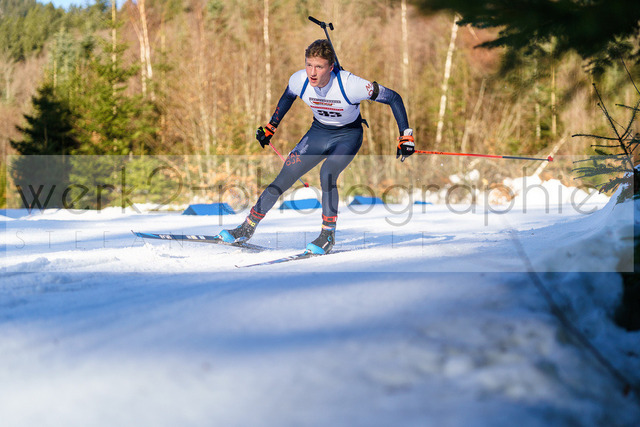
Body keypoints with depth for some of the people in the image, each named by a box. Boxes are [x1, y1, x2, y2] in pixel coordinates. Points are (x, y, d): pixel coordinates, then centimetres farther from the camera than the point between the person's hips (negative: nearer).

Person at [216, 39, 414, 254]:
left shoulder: (349, 84, -33)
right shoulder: (299, 80, -21)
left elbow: (393, 98, -22)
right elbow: (288, 96, 7)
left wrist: (406, 136, -23)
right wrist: (270, 127, 14)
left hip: (348, 135, -4)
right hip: (318, 131, 4)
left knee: (327, 173, -31)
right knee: (284, 178, -3)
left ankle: (328, 235, -15)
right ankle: (247, 228, 13)